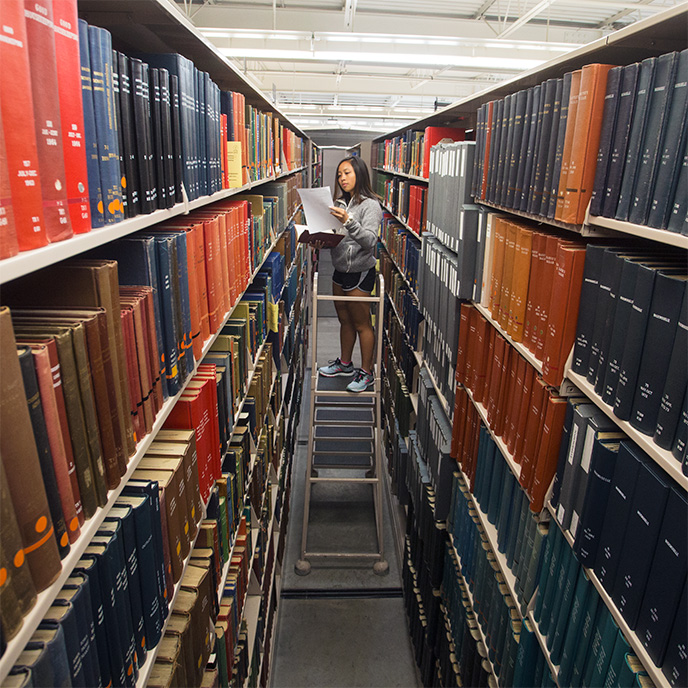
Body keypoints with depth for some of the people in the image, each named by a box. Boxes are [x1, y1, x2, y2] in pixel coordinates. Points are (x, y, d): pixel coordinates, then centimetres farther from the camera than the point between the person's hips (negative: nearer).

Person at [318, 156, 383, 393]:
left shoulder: (370, 205, -13)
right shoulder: (341, 203, 11)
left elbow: (370, 241, -25)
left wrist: (349, 222, -39)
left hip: (360, 273, -8)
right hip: (340, 270, 8)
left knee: (362, 324, 2)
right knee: (345, 321, 19)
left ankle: (366, 372, 15)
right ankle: (345, 363, 35)